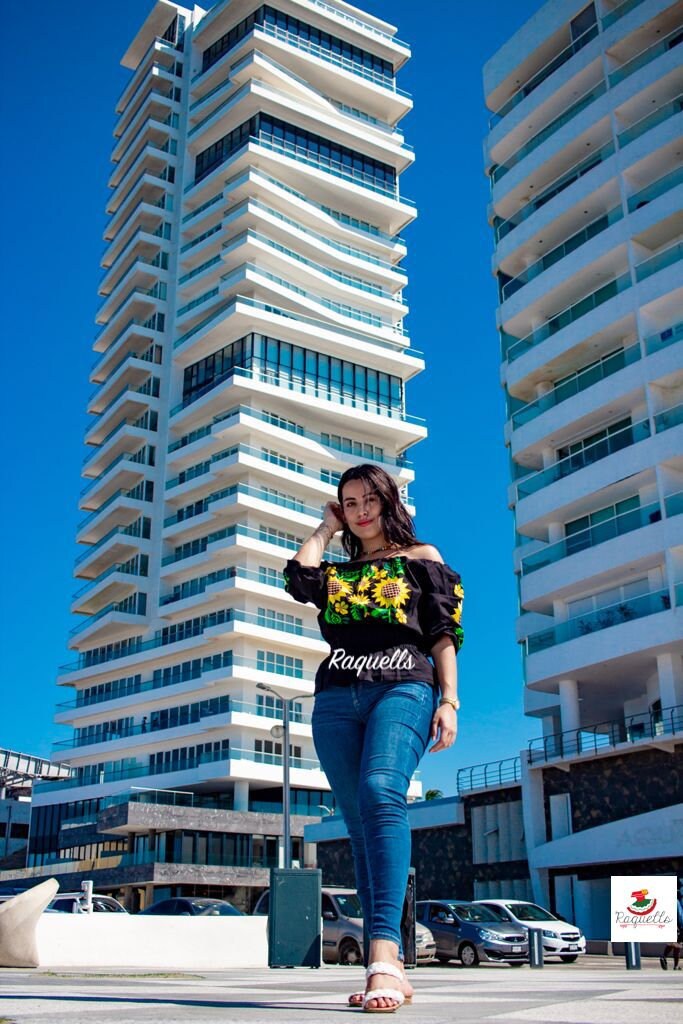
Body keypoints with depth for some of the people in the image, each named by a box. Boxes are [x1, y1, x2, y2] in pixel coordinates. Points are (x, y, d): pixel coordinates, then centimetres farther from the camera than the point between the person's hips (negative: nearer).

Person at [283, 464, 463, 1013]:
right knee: (361, 824, -3)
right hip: (337, 698, 4)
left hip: (404, 687, -4)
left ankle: (385, 953, -39)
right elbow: (298, 579, 2)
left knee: (381, 792, -29)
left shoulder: (422, 557, 16)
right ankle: (391, 969, -2)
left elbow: (443, 635, 8)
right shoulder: (337, 570, 24)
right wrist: (325, 529, 18)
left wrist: (449, 700, -4)